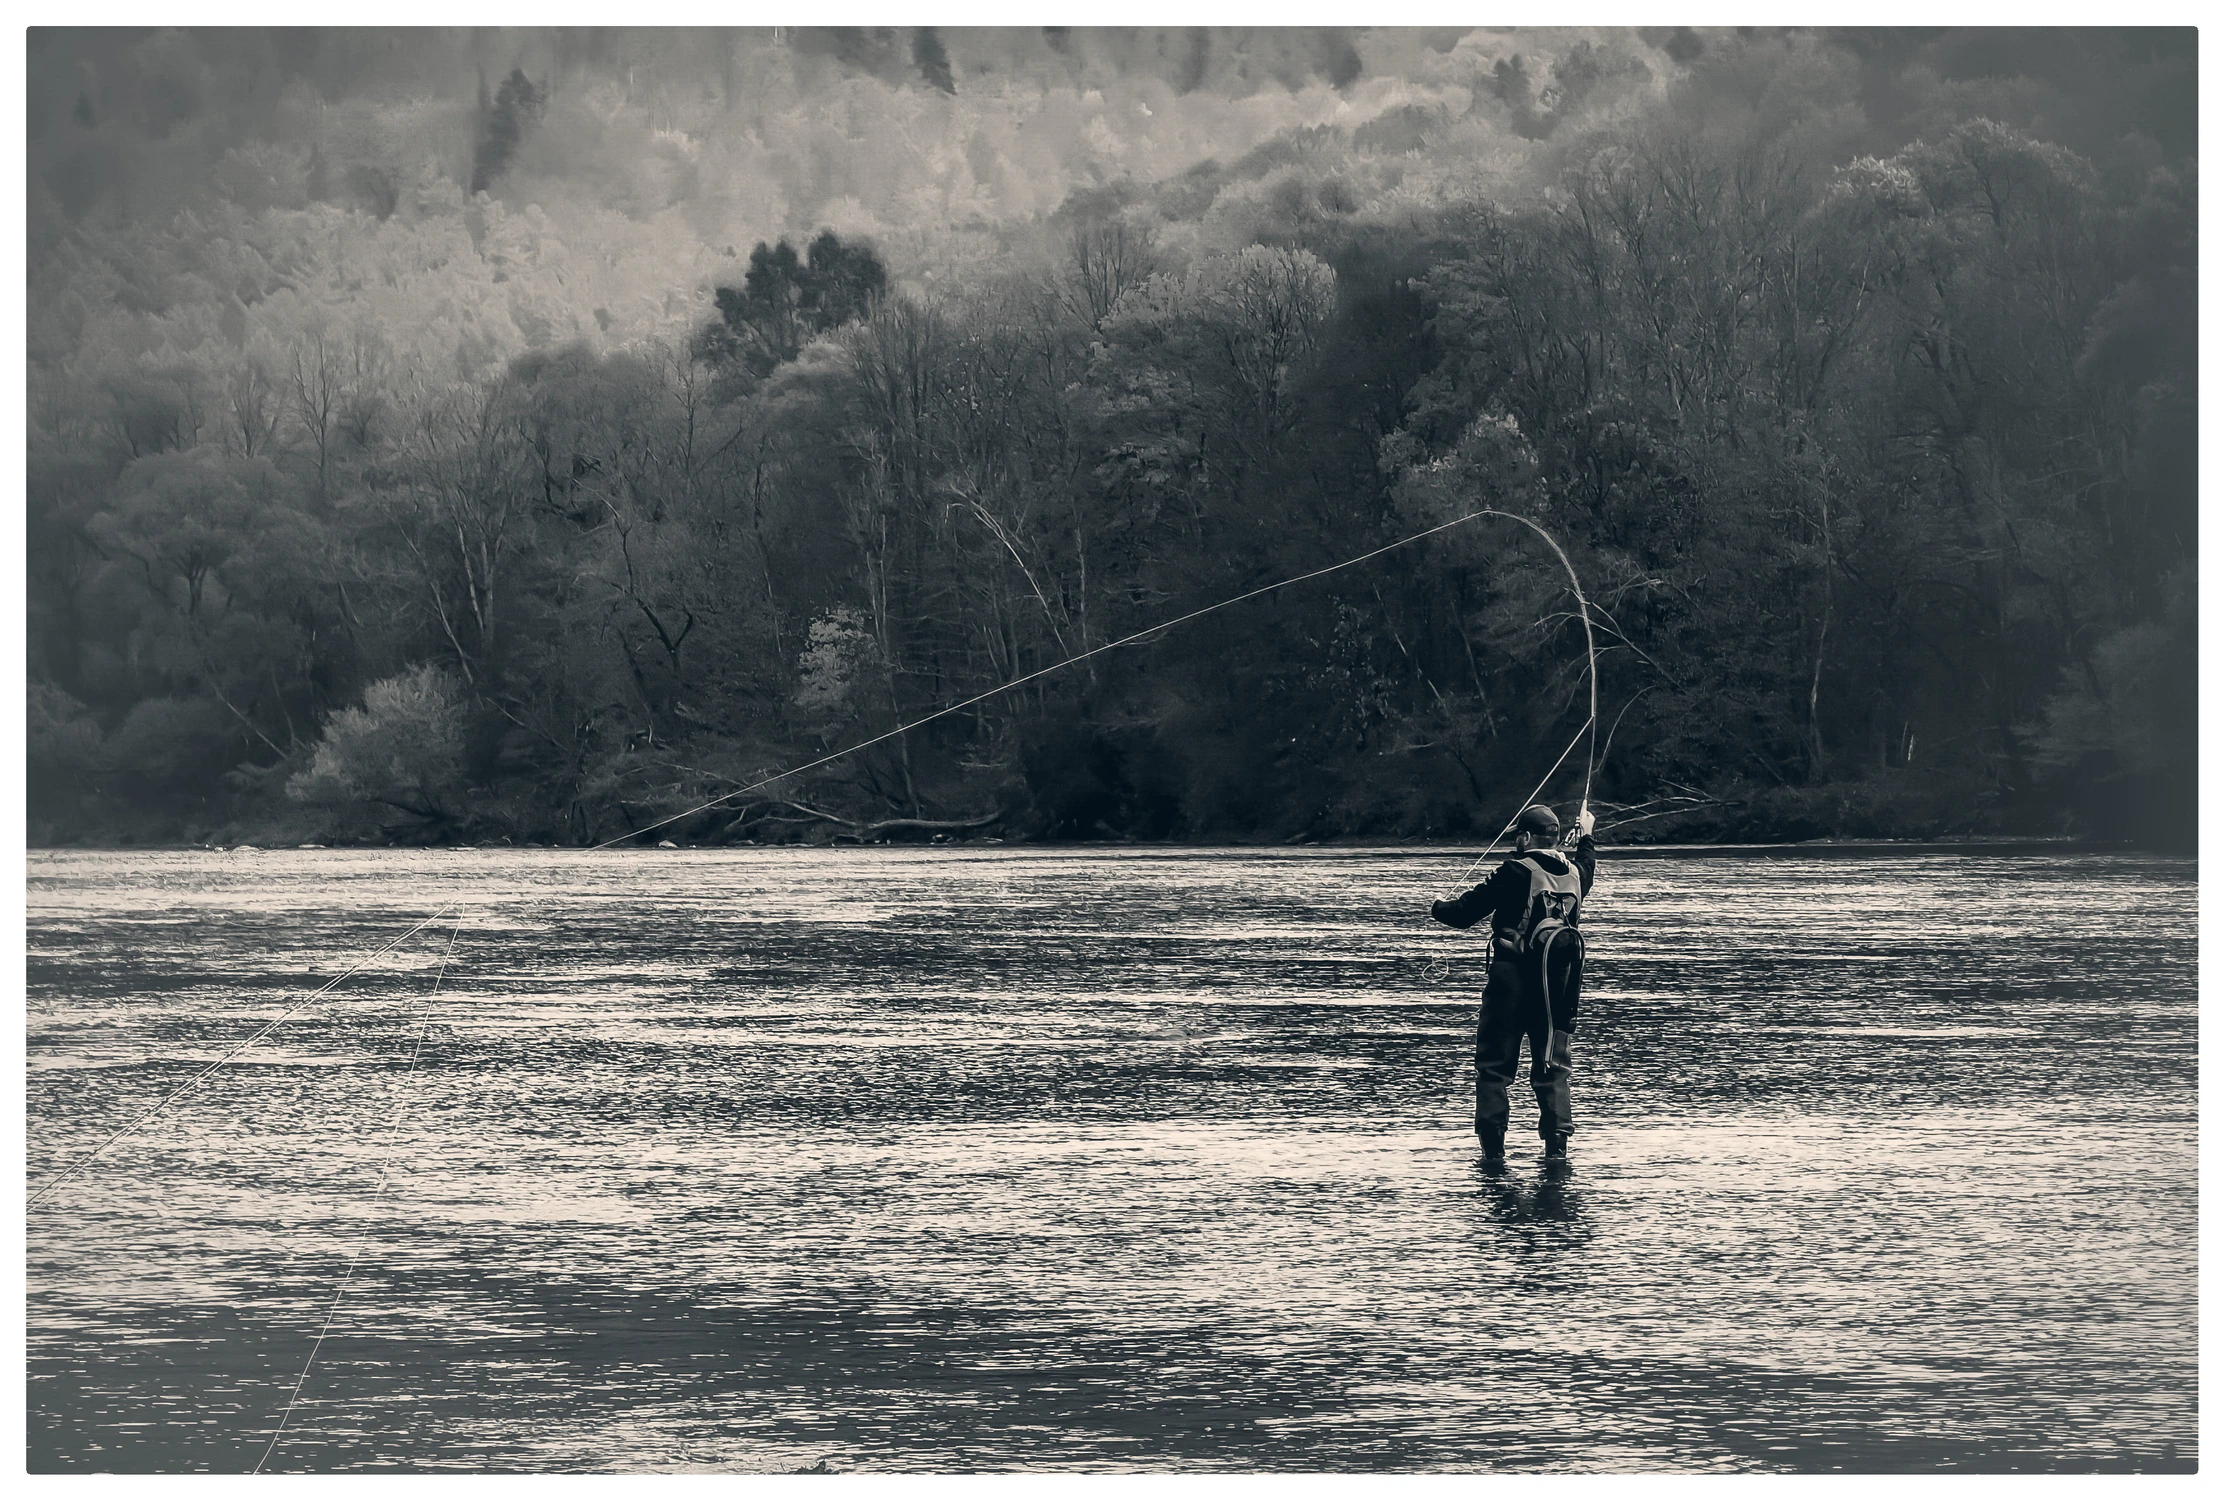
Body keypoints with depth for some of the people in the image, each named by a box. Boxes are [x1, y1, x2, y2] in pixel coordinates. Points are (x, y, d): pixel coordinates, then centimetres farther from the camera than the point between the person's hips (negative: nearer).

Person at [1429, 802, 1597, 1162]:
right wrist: (1586, 838, 53)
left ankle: (1492, 1144, 2)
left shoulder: (1515, 872, -11)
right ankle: (1557, 1143, -1)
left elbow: (1467, 912, -9)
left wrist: (1439, 909, 12)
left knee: (1494, 1065, 4)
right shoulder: (1573, 874, 6)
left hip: (1512, 981, -5)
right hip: (1558, 989, 5)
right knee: (1553, 1068, 9)